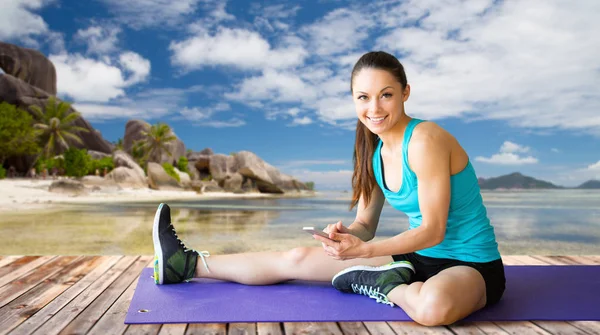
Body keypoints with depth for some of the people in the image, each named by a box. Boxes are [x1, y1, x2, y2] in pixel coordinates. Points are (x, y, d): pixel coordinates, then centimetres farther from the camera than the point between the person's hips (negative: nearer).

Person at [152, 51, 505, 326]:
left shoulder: (425, 141, -22)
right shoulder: (374, 152, 1)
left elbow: (433, 230, -22)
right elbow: (365, 226, 4)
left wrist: (362, 250, -29)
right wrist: (345, 235, -19)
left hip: (471, 265, -6)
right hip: (419, 257, 6)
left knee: (434, 306, -45)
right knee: (297, 258, 3)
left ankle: (382, 284, -13)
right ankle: (188, 264, 13)